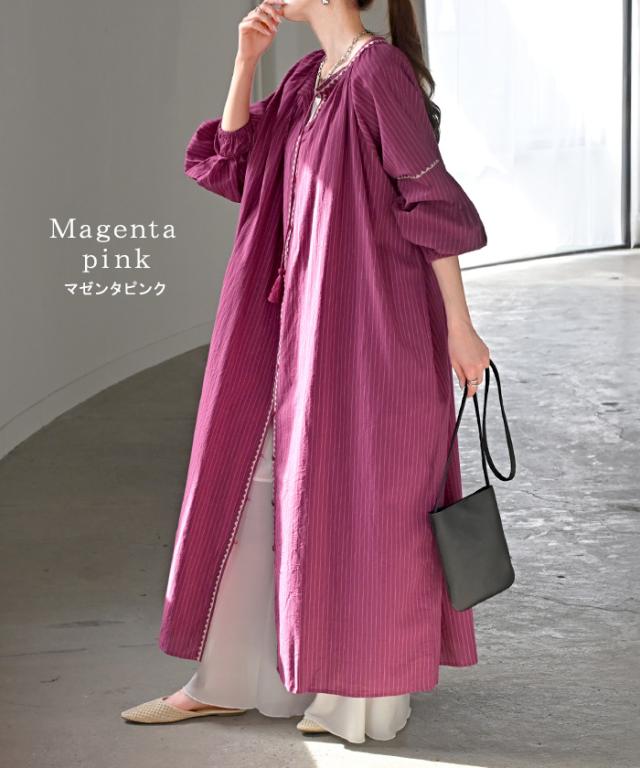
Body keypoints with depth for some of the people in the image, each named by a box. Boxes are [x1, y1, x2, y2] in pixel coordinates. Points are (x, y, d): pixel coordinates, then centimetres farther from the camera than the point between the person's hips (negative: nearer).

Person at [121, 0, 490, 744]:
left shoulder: (380, 71, -13)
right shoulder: (308, 79, 12)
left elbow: (434, 199, -14)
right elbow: (231, 163, 11)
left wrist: (458, 326, -13)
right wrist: (245, 61, 1)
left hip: (367, 320, -9)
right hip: (303, 319, 9)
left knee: (359, 498, 1)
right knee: (257, 483, 11)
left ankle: (372, 694, 17)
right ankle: (224, 680, 22)